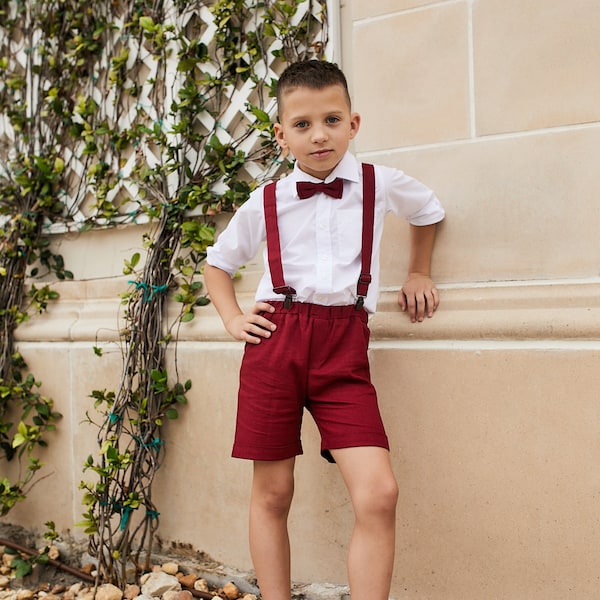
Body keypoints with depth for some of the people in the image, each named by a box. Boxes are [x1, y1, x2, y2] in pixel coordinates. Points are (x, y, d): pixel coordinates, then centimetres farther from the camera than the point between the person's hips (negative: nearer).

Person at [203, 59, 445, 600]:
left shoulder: (380, 185, 6)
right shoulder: (266, 203, 6)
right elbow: (217, 262, 22)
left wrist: (419, 272, 25)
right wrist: (232, 317, 8)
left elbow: (430, 211, 30)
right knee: (272, 494, 5)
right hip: (275, 340, 1)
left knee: (379, 494, -14)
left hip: (345, 347, 0)